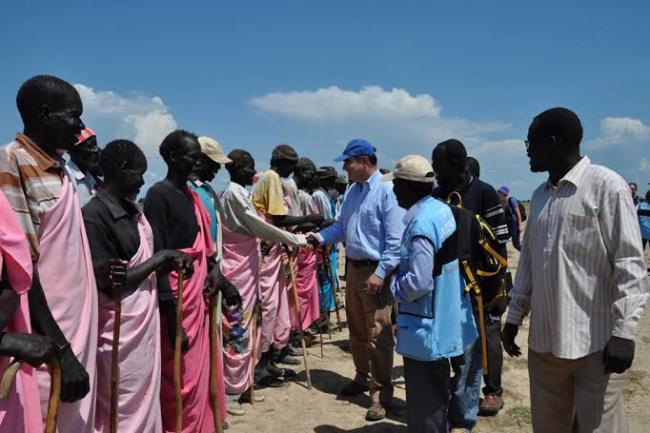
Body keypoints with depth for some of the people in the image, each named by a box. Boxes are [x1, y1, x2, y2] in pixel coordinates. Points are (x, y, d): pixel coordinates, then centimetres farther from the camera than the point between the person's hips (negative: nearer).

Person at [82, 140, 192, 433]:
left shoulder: (132, 210, 7)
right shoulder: (94, 215, -17)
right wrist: (160, 258, -14)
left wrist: (171, 264, -5)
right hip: (122, 330, -8)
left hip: (145, 319, 8)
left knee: (145, 401, 18)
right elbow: (111, 285, -19)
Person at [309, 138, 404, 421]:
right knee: (356, 331, 20)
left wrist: (380, 273, -21)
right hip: (353, 267, 9)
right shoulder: (353, 191, 11)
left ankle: (381, 393, 13)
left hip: (376, 271, -8)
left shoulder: (386, 191, -16)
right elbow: (342, 227, 16)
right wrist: (320, 237, -1)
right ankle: (363, 377, 38)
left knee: (378, 336, -1)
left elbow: (395, 240, -18)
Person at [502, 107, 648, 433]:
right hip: (544, 340, 6)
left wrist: (624, 331, -16)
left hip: (596, 343, -6)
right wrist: (514, 316, 15)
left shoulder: (606, 186, -7)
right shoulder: (540, 195, 12)